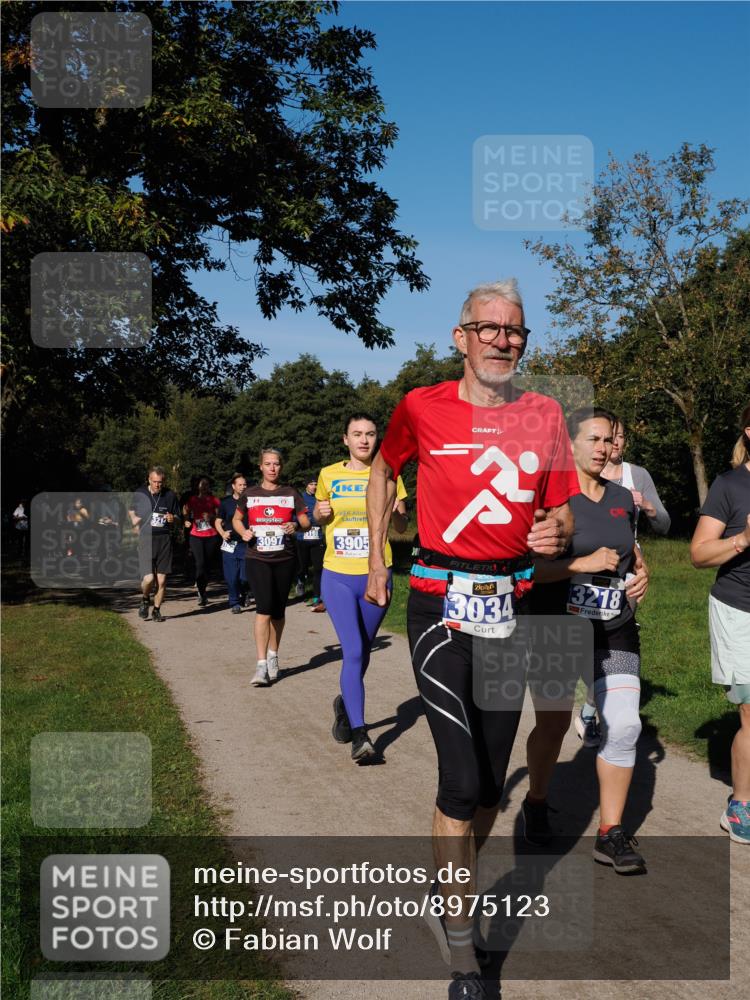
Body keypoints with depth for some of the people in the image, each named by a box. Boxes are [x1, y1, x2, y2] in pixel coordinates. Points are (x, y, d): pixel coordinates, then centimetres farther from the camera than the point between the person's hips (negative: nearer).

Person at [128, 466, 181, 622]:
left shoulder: (170, 495, 4)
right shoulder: (139, 494, 3)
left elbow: (178, 517, 13)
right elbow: (131, 513, 20)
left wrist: (172, 519, -10)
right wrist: (139, 531, 8)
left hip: (164, 540, 1)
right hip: (146, 539, -1)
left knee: (162, 580, 1)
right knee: (149, 578, -13)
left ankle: (157, 610, 18)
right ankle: (145, 600, 18)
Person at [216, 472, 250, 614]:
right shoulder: (226, 502, 6)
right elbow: (218, 522, 12)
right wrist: (222, 533, -7)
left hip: (246, 544, 0)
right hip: (230, 544, 0)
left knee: (245, 577, -6)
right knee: (231, 577, -1)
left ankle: (243, 593, 26)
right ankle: (235, 603, 15)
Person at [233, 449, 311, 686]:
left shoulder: (291, 494, 6)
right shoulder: (249, 494, 6)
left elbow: (306, 522, 6)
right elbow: (236, 519, 18)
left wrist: (297, 526, -16)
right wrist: (243, 531, -4)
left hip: (284, 559, 2)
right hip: (257, 558, -1)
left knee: (278, 610, 9)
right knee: (264, 606, -17)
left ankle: (273, 657, 29)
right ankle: (262, 665, -16)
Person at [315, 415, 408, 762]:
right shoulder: (329, 475, 2)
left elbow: (402, 527, 6)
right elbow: (319, 516, 17)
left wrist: (395, 512, -16)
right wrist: (320, 512, -7)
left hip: (376, 576, 1)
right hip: (338, 577, -1)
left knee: (362, 652, 15)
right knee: (352, 651, -13)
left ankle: (345, 703, 42)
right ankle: (359, 734, -10)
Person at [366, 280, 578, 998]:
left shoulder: (544, 415, 2)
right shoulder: (421, 409, -4)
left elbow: (560, 510, 9)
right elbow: (382, 472, 14)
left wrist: (557, 533, -15)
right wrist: (376, 562, 12)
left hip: (510, 608, 3)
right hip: (440, 607, -3)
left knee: (490, 781, 12)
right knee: (462, 780, -8)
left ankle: (455, 878, 38)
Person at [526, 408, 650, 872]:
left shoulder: (623, 498, 8)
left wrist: (642, 573, 1)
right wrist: (584, 563, -23)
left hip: (615, 632, 4)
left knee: (623, 726, -8)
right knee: (553, 725, 10)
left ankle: (611, 833, 6)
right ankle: (537, 804, 37)